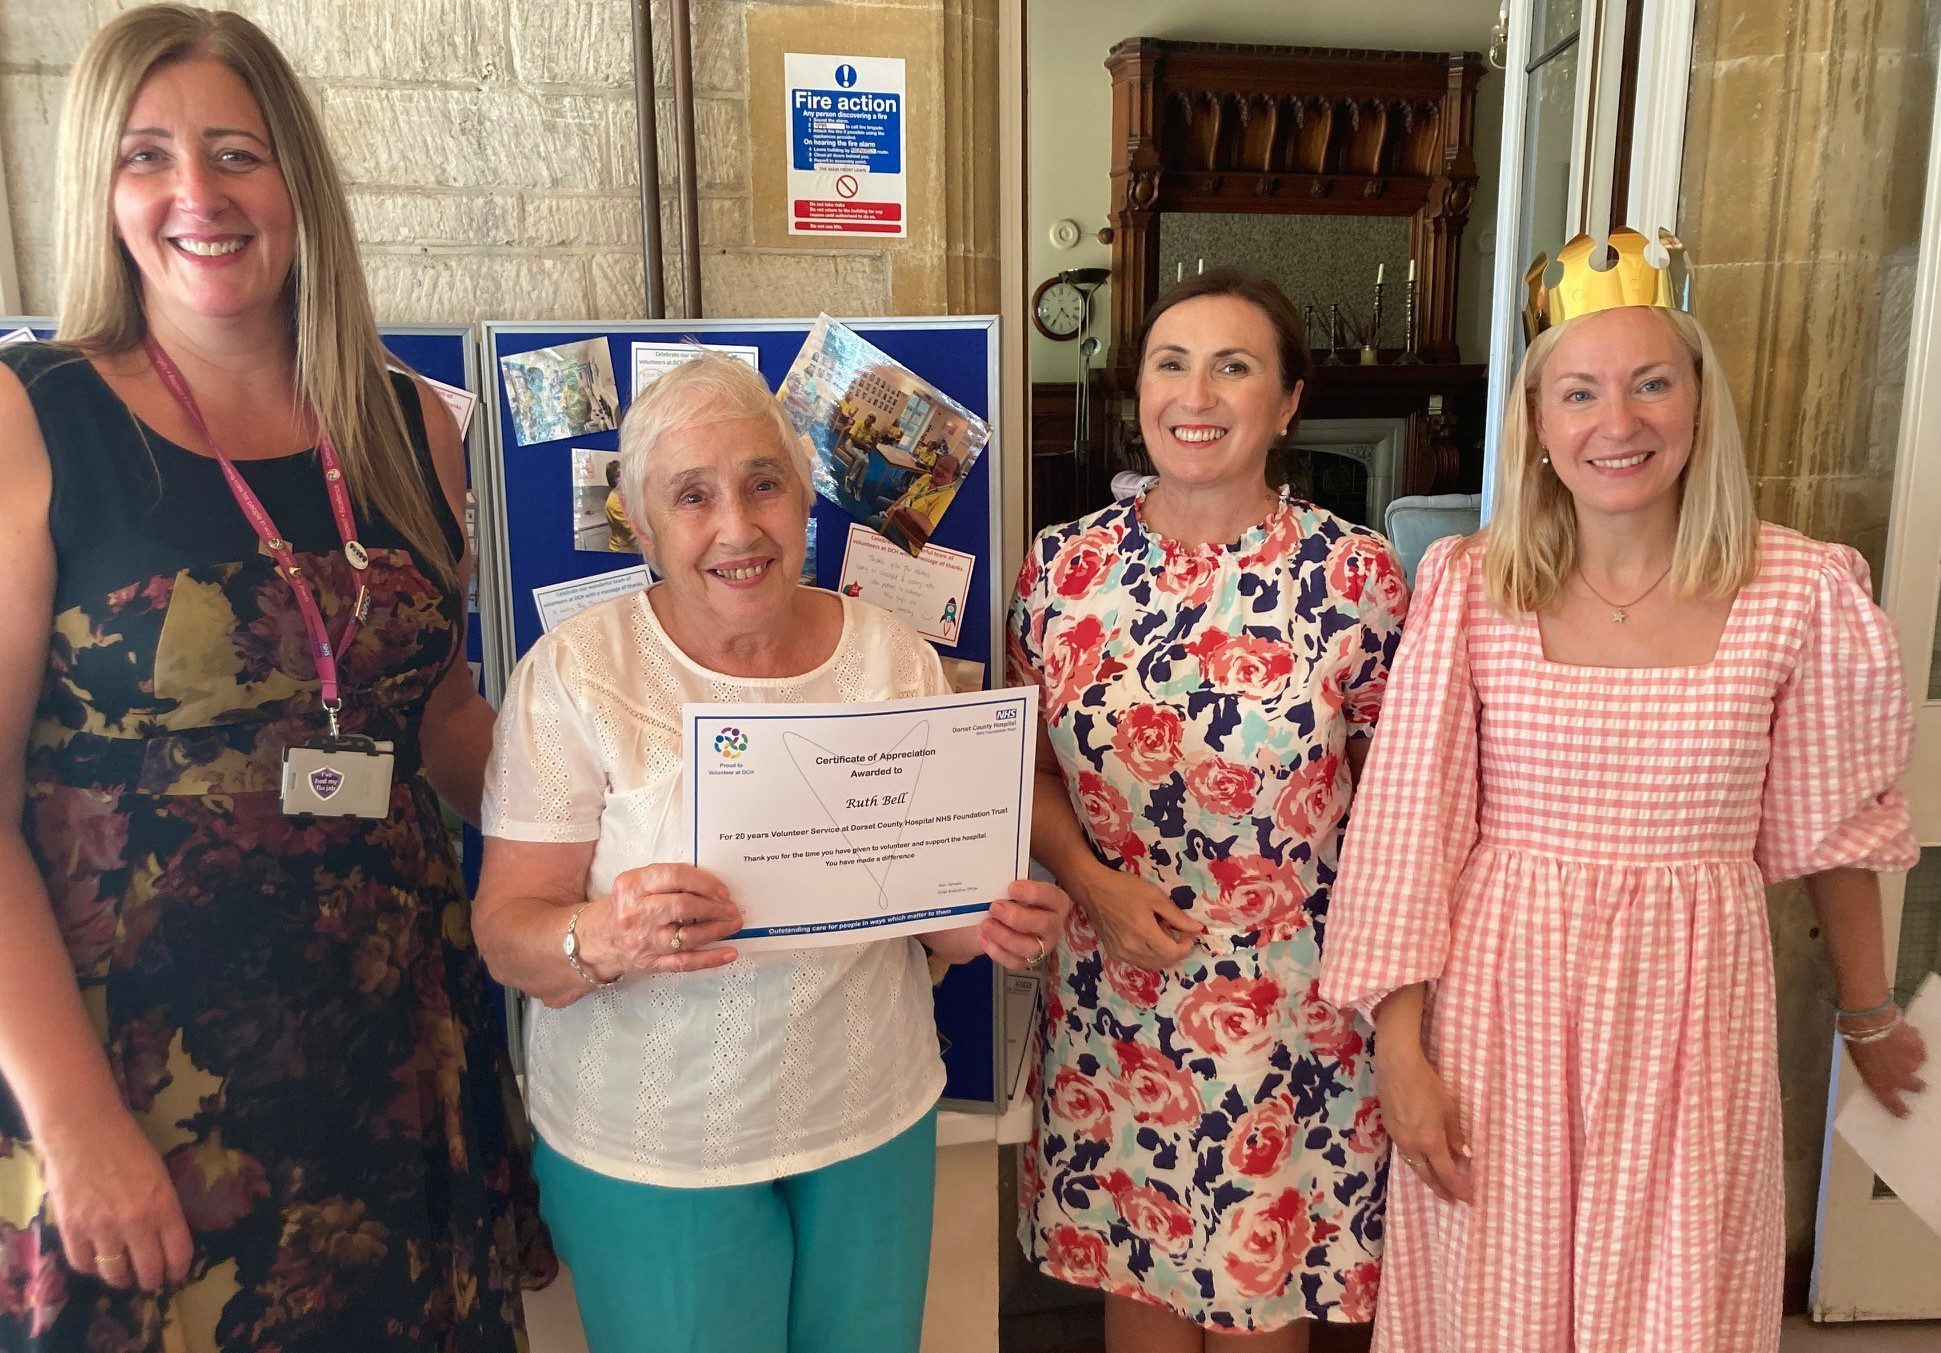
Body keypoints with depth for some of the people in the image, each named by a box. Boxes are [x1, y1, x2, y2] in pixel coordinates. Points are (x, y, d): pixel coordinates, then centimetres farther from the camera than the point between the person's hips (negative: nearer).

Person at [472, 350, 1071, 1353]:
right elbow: (506, 932, -12)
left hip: (874, 1120, 3)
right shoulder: (575, 671, -12)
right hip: (649, 1150, -3)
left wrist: (989, 924, -17)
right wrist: (598, 938, -34)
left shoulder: (895, 656, -3)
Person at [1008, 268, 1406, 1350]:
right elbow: (1029, 771, 5)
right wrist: (1095, 885, -10)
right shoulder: (1067, 564, -4)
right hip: (1112, 996, 2)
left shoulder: (1356, 573, -9)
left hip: (1293, 1005, -1)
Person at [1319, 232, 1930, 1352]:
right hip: (1497, 1005, 0)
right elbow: (1407, 830, -6)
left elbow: (1829, 831, 6)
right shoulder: (1468, 587, -7)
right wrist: (1400, 1050, -7)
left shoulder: (1799, 591, -6)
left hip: (1690, 1007, 0)